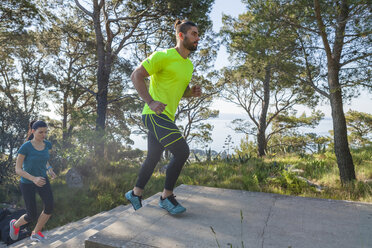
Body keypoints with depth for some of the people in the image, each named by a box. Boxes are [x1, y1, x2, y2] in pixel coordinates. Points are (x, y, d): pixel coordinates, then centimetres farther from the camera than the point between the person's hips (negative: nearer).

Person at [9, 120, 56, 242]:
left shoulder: (47, 144, -7)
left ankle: (36, 233, 6)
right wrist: (34, 178, -34)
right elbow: (17, 169, -19)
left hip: (42, 180, 4)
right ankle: (16, 224, 35)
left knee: (49, 206, -18)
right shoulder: (25, 147, -23)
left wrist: (50, 169, -6)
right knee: (32, 215, 0)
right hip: (27, 183, -4)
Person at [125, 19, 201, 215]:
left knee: (153, 158, 15)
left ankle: (135, 194, 32)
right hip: (154, 115, -9)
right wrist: (150, 102, -22)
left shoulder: (188, 65, 17)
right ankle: (166, 197, 1)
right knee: (182, 151, -16)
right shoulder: (163, 56, -9)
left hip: (167, 117, 9)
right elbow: (136, 75, -12)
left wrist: (192, 92, 3)